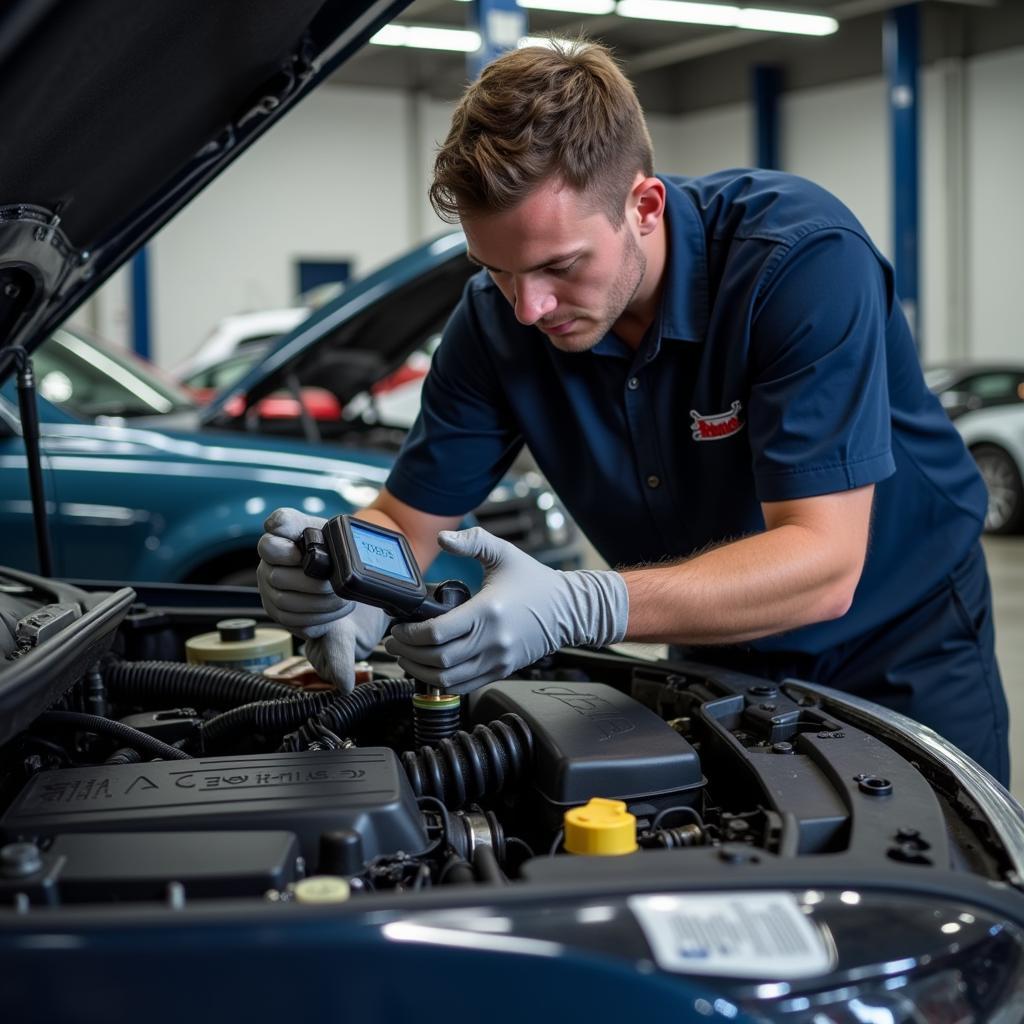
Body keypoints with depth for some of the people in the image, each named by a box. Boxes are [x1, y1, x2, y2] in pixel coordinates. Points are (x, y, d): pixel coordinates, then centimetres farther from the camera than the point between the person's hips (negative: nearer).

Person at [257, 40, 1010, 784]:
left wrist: (578, 608, -51)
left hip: (901, 644, -3)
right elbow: (406, 521, -11)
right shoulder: (497, 321, -17)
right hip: (722, 654, 4)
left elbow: (822, 565, -38)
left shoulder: (804, 256, -32)